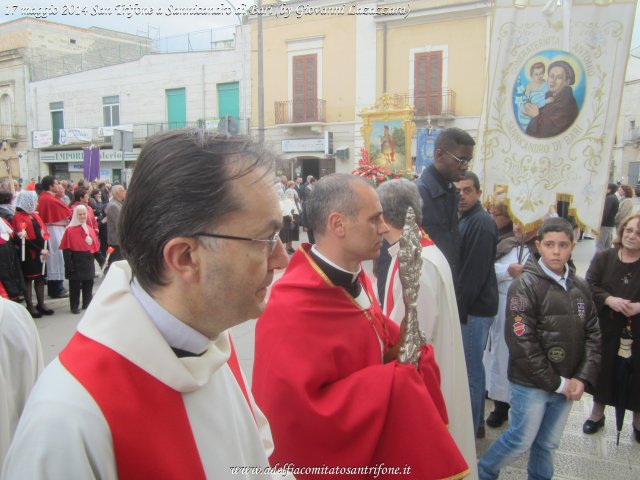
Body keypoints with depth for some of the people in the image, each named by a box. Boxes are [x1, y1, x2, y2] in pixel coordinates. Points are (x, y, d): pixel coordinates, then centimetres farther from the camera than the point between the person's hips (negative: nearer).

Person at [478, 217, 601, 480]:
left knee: (548, 444, 17)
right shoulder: (526, 285, -15)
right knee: (521, 440, 5)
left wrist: (582, 379, -5)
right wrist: (557, 383, -13)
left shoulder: (580, 288, 5)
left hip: (567, 386, 5)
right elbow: (522, 343, -18)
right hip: (531, 384, -5)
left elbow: (593, 336, 7)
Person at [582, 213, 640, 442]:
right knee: (602, 369, 13)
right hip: (605, 328, 1)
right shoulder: (603, 258, 0)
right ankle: (597, 413, 35)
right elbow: (590, 286, -5)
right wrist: (609, 299, -21)